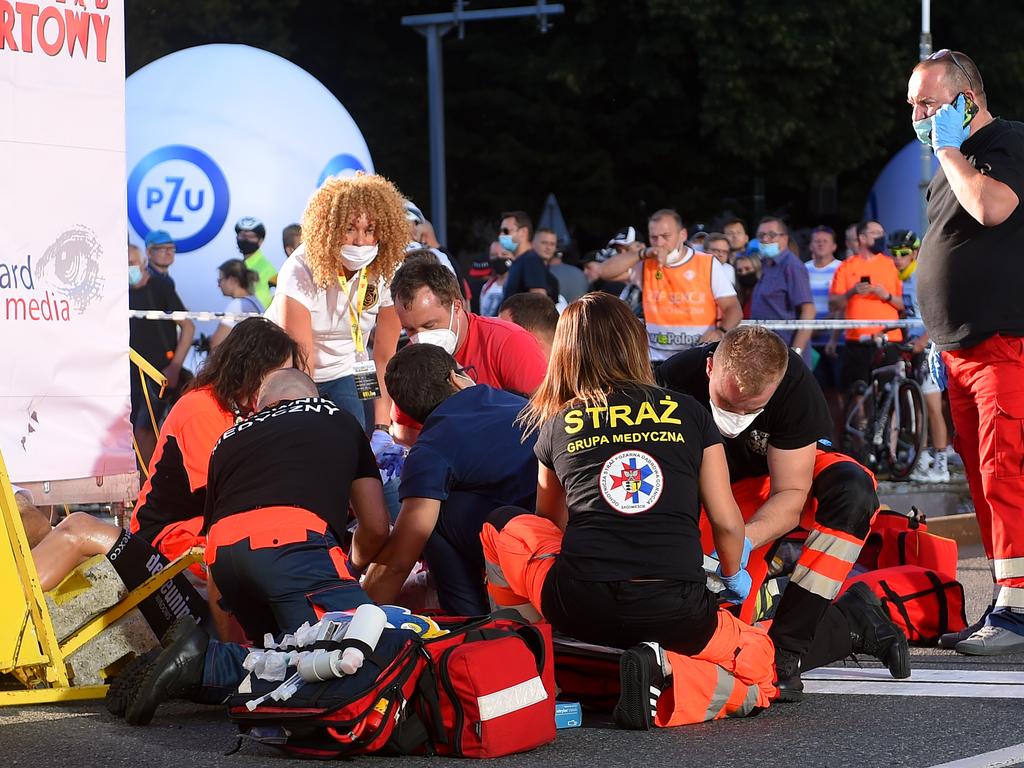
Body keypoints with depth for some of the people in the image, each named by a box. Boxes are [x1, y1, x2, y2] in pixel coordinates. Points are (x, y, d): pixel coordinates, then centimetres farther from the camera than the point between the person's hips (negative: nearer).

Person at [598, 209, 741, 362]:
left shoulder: (708, 264, 1)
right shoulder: (645, 265, 8)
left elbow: (733, 308, -1)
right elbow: (606, 270, -4)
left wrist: (720, 332, -22)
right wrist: (643, 254, -12)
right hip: (657, 362, 2)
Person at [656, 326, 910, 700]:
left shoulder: (795, 385, -31)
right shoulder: (676, 378, -30)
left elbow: (790, 496, -28)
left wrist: (742, 540, -46)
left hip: (787, 474, 0)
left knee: (853, 489, -35)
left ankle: (786, 648, -33)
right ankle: (856, 624, 3)